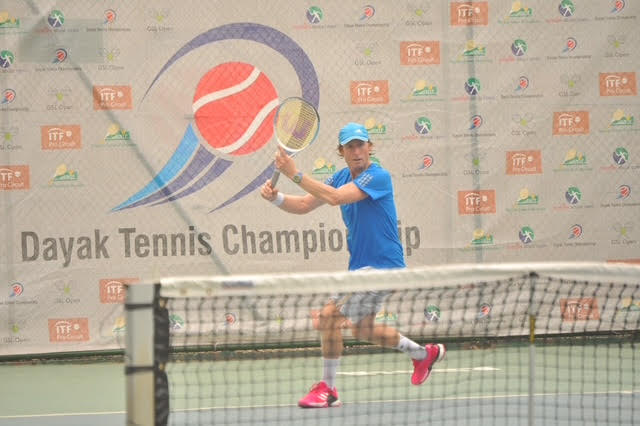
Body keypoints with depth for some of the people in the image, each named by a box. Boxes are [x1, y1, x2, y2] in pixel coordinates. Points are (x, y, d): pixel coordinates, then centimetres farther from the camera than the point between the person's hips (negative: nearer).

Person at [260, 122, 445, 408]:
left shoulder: (378, 177, -20)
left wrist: (295, 174, -34)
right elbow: (304, 205, 1)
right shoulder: (342, 177, 6)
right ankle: (424, 353, 40)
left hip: (381, 266, -10)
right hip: (360, 266, 10)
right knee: (361, 329, 23)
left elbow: (335, 197, -33)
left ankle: (327, 390, -6)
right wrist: (276, 197, -18)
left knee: (330, 315, -17)